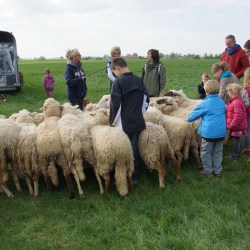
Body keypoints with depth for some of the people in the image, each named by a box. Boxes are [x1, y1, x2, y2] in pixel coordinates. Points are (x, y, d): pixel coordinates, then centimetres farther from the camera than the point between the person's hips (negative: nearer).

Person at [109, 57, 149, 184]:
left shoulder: (118, 82, -14)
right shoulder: (139, 80, 4)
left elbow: (115, 104, -16)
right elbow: (146, 99, 9)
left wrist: (112, 120, -4)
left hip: (123, 123, -5)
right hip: (137, 121, 5)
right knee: (134, 148, 12)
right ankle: (134, 176, 21)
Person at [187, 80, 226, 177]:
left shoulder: (205, 103, -11)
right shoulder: (222, 102, 7)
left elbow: (194, 114, -5)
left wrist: (188, 119, 14)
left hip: (209, 133, -6)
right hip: (221, 132, 6)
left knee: (206, 153, 10)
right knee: (218, 152, 16)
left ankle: (208, 171, 16)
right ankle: (218, 171, 23)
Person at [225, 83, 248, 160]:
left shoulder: (237, 103, -26)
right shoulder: (235, 101, 7)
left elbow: (238, 116, -28)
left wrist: (232, 125, -22)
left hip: (237, 127, -10)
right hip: (237, 126, 10)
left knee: (236, 140, 3)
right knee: (237, 139, 20)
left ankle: (235, 155, 15)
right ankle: (237, 153, 34)